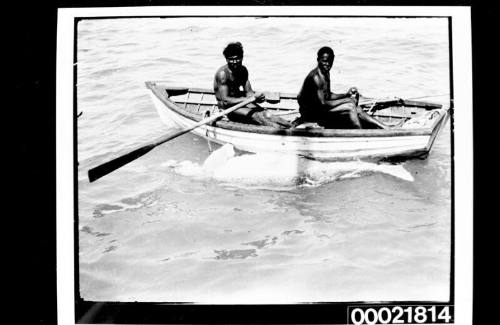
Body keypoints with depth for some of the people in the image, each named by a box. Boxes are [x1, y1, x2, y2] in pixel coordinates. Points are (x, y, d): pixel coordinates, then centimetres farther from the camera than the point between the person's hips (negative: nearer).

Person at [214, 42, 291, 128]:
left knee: (265, 114, -15)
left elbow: (248, 92, 5)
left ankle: (290, 125, -26)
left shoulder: (243, 70, 3)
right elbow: (225, 100, -26)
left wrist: (255, 96, -21)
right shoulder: (223, 73, -20)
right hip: (226, 108, -6)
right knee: (255, 116, -26)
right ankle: (278, 128, -37)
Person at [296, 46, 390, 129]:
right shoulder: (316, 77, -23)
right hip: (312, 112, -9)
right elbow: (322, 104, -26)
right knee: (350, 107, -20)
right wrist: (347, 100, -17)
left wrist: (346, 95, 3)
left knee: (358, 111, 0)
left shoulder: (326, 74, 10)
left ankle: (387, 129, 6)